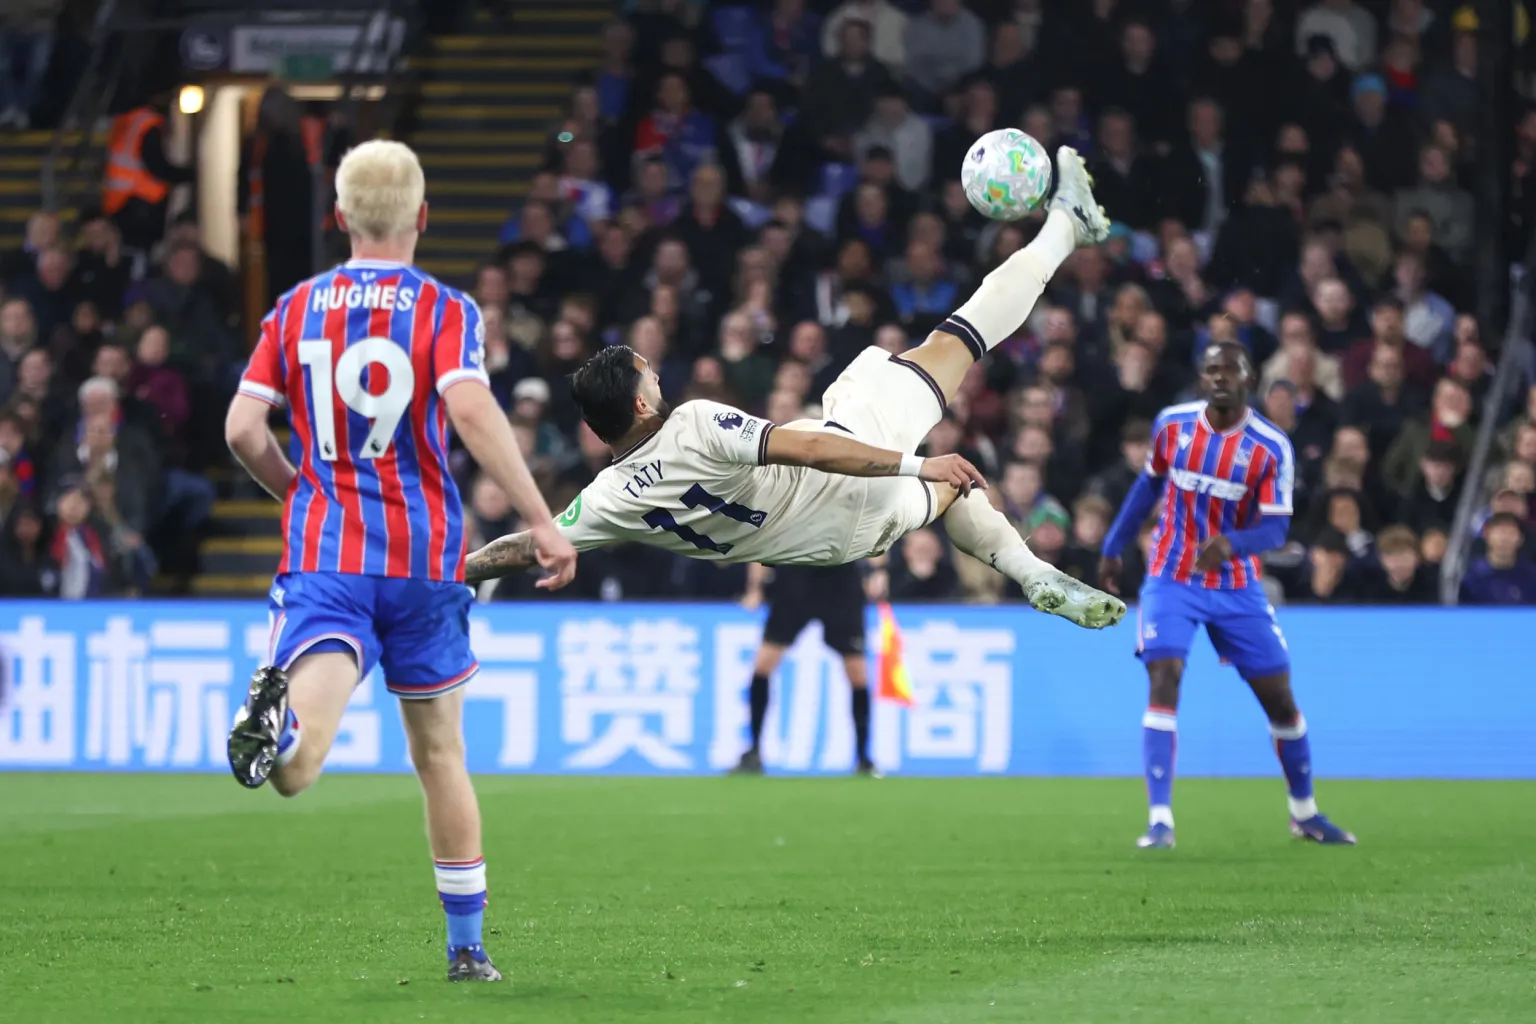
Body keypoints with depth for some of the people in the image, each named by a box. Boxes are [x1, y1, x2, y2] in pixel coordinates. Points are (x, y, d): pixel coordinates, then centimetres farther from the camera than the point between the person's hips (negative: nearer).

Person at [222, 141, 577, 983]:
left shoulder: (296, 309, 8)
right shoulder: (444, 310, -1)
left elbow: (243, 430, 4)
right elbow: (472, 412, -18)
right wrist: (542, 522, -16)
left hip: (323, 555, 0)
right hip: (422, 561, 0)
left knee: (296, 767, -17)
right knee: (440, 756, 15)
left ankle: (278, 711, -53)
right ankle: (467, 947, 19)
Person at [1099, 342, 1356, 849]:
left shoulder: (1271, 447, -12)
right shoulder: (1171, 424, -4)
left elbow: (1275, 527, -17)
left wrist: (1229, 544, -37)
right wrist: (1114, 547, 18)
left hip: (1237, 587, 0)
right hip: (1171, 580, 0)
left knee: (1279, 696, 4)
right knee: (1164, 682, -19)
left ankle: (1304, 811, 26)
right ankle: (1160, 821, -20)